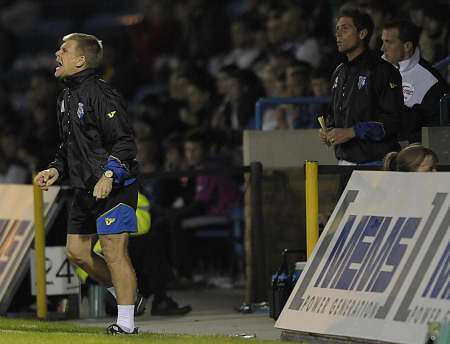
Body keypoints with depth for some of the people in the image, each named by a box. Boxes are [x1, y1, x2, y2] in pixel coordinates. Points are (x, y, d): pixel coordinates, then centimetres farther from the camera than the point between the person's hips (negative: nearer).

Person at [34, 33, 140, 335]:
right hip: (85, 190, 10)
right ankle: (125, 294, 27)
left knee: (114, 253, -9)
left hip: (115, 187, -10)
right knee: (77, 251, 10)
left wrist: (109, 175, -28)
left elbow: (125, 142, -18)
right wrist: (56, 170, 9)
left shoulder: (101, 94, -15)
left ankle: (126, 323, -5)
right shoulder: (67, 97, 15)